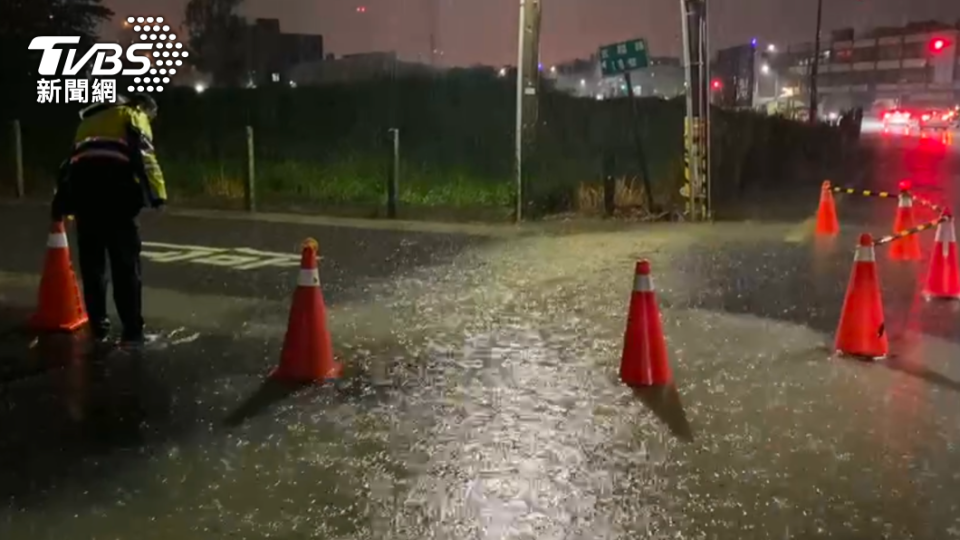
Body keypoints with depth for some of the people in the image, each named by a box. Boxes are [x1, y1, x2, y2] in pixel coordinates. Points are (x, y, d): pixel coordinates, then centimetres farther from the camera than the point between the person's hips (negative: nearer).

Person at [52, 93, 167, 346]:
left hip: (80, 187, 6)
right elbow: (143, 154, -3)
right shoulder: (132, 115, 15)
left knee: (91, 262, 14)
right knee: (125, 263, -3)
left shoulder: (89, 121, 35)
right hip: (114, 188, -6)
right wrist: (157, 193, -12)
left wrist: (61, 200, 33)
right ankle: (132, 331, -4)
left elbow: (73, 159, 33)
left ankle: (98, 326, 20)